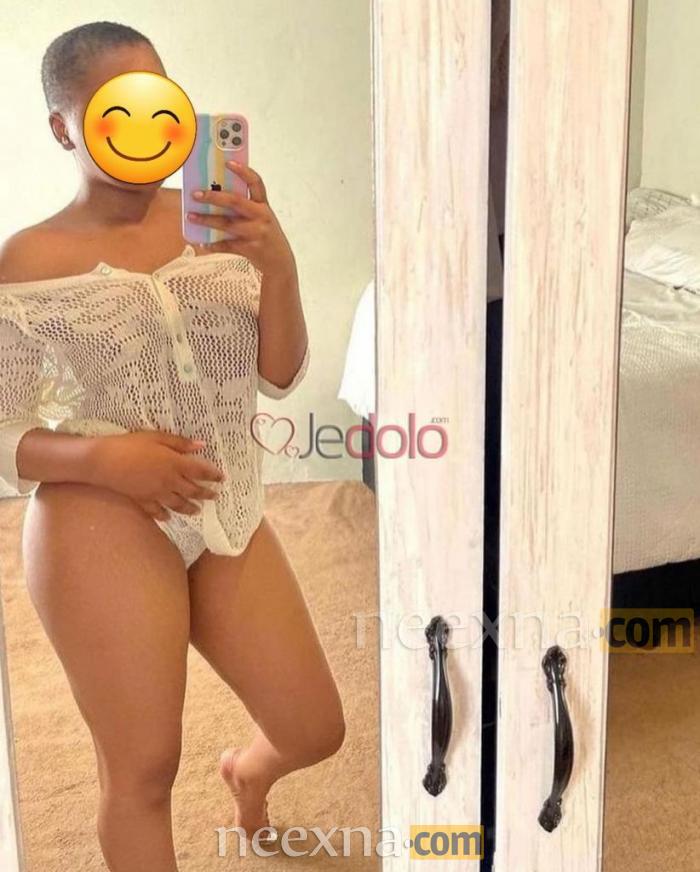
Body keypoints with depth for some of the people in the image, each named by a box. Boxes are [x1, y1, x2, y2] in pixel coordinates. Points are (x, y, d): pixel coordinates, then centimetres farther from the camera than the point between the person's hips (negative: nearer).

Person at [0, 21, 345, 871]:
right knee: (143, 770, 4)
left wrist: (278, 263, -19)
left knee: (315, 730, 12)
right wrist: (103, 458, -23)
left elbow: (278, 375, -2)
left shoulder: (216, 224, 1)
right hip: (104, 525, -4)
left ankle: (247, 768, 50)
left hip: (228, 517, 4)